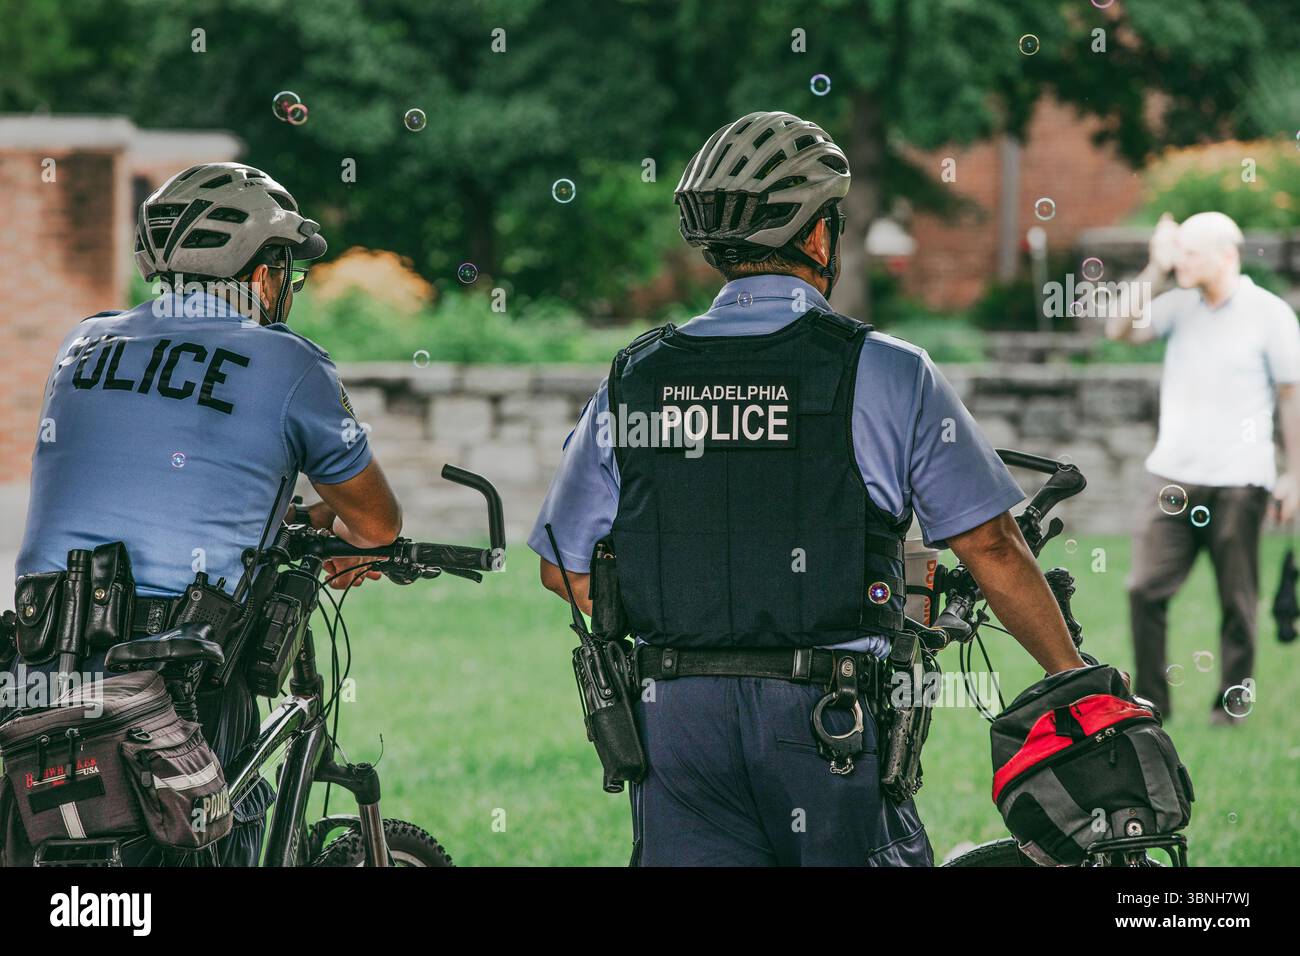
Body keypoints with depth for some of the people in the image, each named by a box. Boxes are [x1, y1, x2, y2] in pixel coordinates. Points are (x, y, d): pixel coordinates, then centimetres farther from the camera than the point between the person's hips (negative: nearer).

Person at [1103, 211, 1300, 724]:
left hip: (1238, 483, -3)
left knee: (1237, 601, 3)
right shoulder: (1180, 305, 8)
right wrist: (1156, 271, -10)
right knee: (1146, 588, -4)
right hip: (1173, 476, 3)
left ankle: (1231, 702, 14)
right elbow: (1121, 330, -3)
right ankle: (1150, 700, 5)